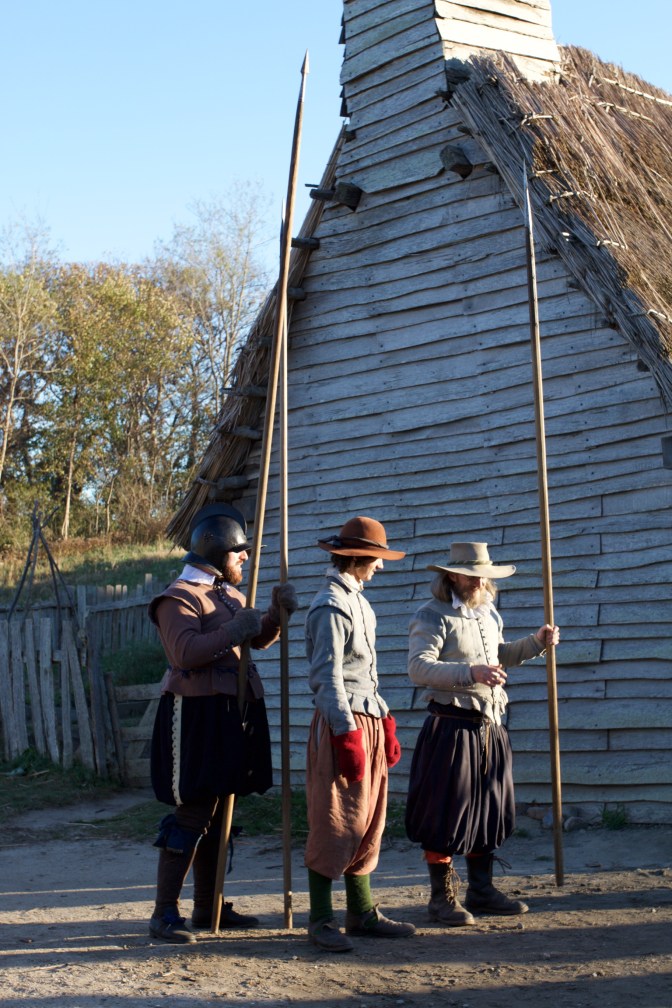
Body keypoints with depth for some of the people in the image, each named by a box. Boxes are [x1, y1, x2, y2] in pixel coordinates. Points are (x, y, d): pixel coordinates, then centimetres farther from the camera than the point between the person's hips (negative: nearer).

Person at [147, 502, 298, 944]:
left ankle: (209, 906, 20)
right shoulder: (180, 597, -9)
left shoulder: (230, 595, 19)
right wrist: (233, 630, -22)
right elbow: (184, 652, -23)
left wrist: (277, 612, 6)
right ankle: (165, 912, -2)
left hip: (232, 714, 9)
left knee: (217, 812, 12)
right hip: (197, 715, -9)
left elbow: (260, 638, 24)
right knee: (192, 813, -8)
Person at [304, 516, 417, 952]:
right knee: (335, 822, -5)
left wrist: (386, 727, 19)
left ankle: (362, 912, 20)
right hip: (341, 720, -10)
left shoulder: (358, 601, 17)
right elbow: (328, 678, -17)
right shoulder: (331, 605, -13)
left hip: (368, 719, 10)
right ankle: (321, 920, 3)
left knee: (368, 820, 12)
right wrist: (347, 734, -20)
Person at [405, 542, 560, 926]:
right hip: (451, 728, -8)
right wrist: (470, 673, -32)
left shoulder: (489, 613, 16)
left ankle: (481, 890, 25)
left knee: (489, 809, 13)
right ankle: (443, 897, 8)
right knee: (445, 814, -2)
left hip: (491, 727, 8)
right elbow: (419, 667, -22)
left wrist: (536, 643, 18)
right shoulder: (432, 616, -9)